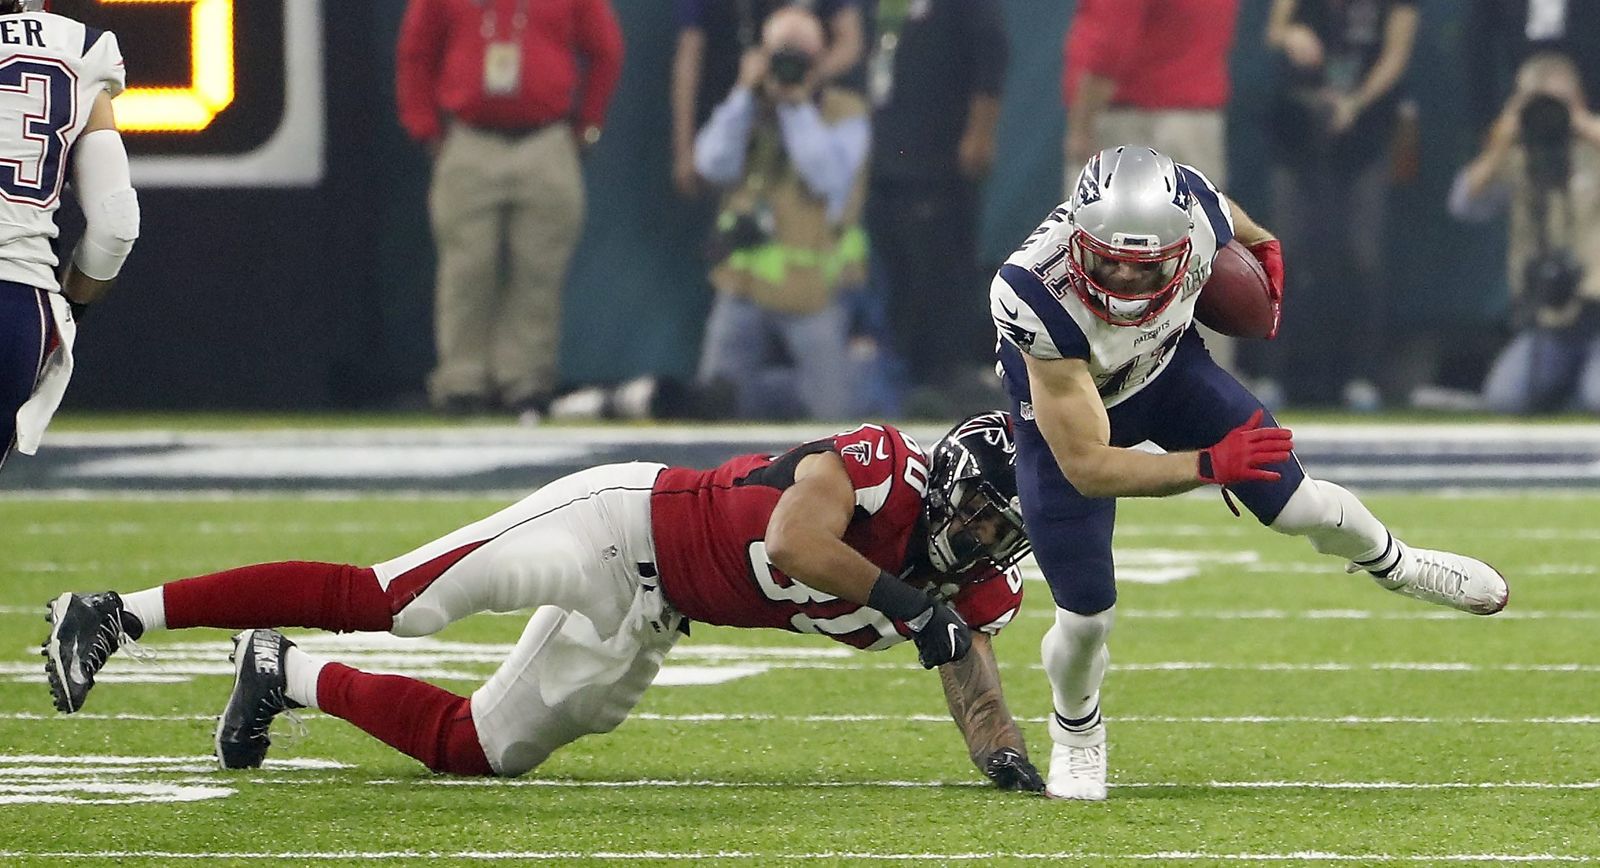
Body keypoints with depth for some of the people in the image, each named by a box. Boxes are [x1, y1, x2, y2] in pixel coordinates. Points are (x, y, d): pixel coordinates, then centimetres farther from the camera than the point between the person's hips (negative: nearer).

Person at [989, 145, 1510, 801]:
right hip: (1066, 405, -3)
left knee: (1295, 506, 2)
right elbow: (1086, 466, -38)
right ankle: (1076, 733, 31)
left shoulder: (1190, 210, -34)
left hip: (1164, 364, 3)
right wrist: (1208, 465, -44)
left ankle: (1391, 562, 38)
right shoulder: (1037, 298, -45)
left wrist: (1262, 246, 15)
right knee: (1085, 618, -4)